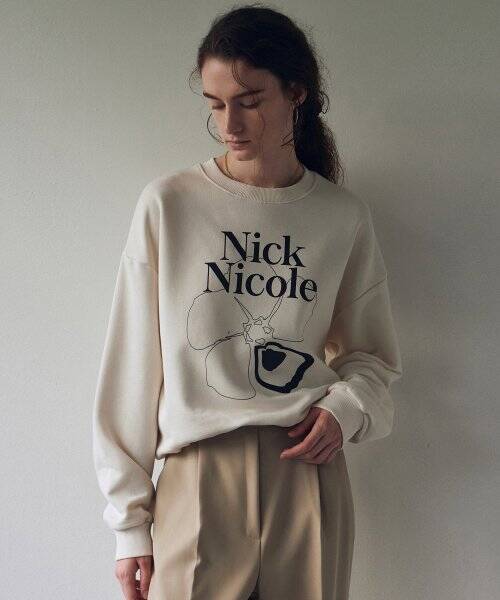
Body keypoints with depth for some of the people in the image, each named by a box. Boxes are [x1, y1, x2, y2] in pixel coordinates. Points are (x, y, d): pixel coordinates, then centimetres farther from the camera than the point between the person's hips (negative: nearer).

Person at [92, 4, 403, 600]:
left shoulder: (345, 217, 4)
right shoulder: (168, 203, -2)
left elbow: (371, 356, 16)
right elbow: (132, 366, 0)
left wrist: (345, 406, -7)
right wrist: (130, 524, 0)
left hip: (309, 470, 2)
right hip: (199, 476, -1)